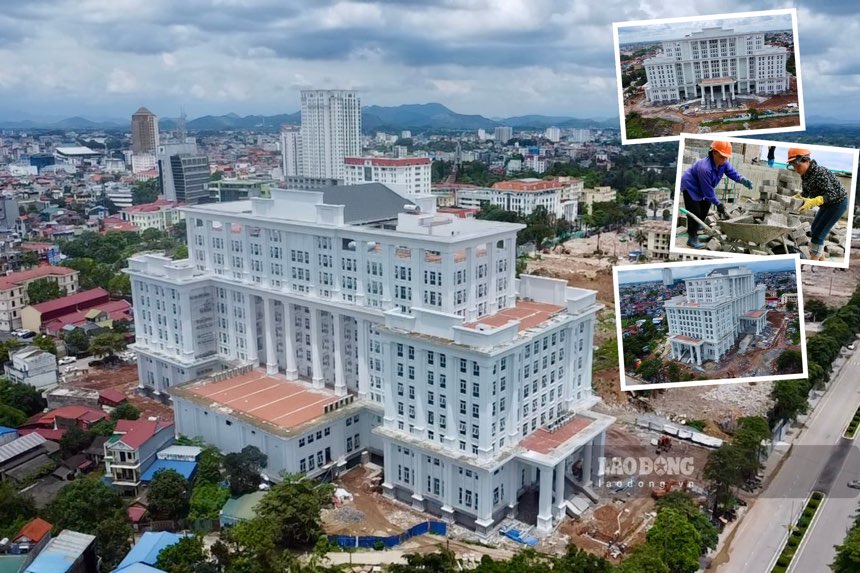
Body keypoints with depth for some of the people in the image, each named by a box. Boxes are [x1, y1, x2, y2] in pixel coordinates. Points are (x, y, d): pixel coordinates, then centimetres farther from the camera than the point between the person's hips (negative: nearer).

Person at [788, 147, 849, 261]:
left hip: (838, 203, -10)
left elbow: (831, 194, -33)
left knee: (818, 234, -12)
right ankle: (821, 260, 31)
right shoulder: (805, 174, -3)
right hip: (827, 204, 10)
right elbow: (806, 192, 8)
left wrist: (812, 202, -47)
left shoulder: (819, 173, -31)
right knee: (814, 229, 19)